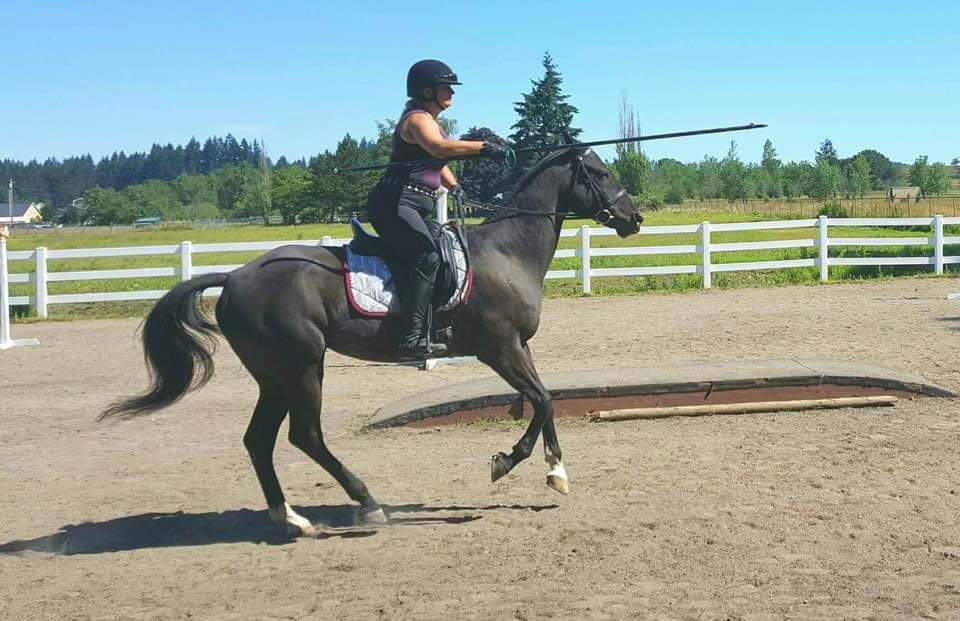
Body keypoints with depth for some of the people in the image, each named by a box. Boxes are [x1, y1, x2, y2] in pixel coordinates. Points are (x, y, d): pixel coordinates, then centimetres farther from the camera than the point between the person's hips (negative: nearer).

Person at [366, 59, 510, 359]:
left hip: (417, 207, 11)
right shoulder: (418, 119, -11)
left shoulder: (431, 121, 21)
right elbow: (438, 147, -33)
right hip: (394, 203, -11)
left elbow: (437, 159, 35)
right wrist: (483, 147, -37)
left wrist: (452, 184, 17)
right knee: (427, 256, -27)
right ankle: (413, 339, -33)